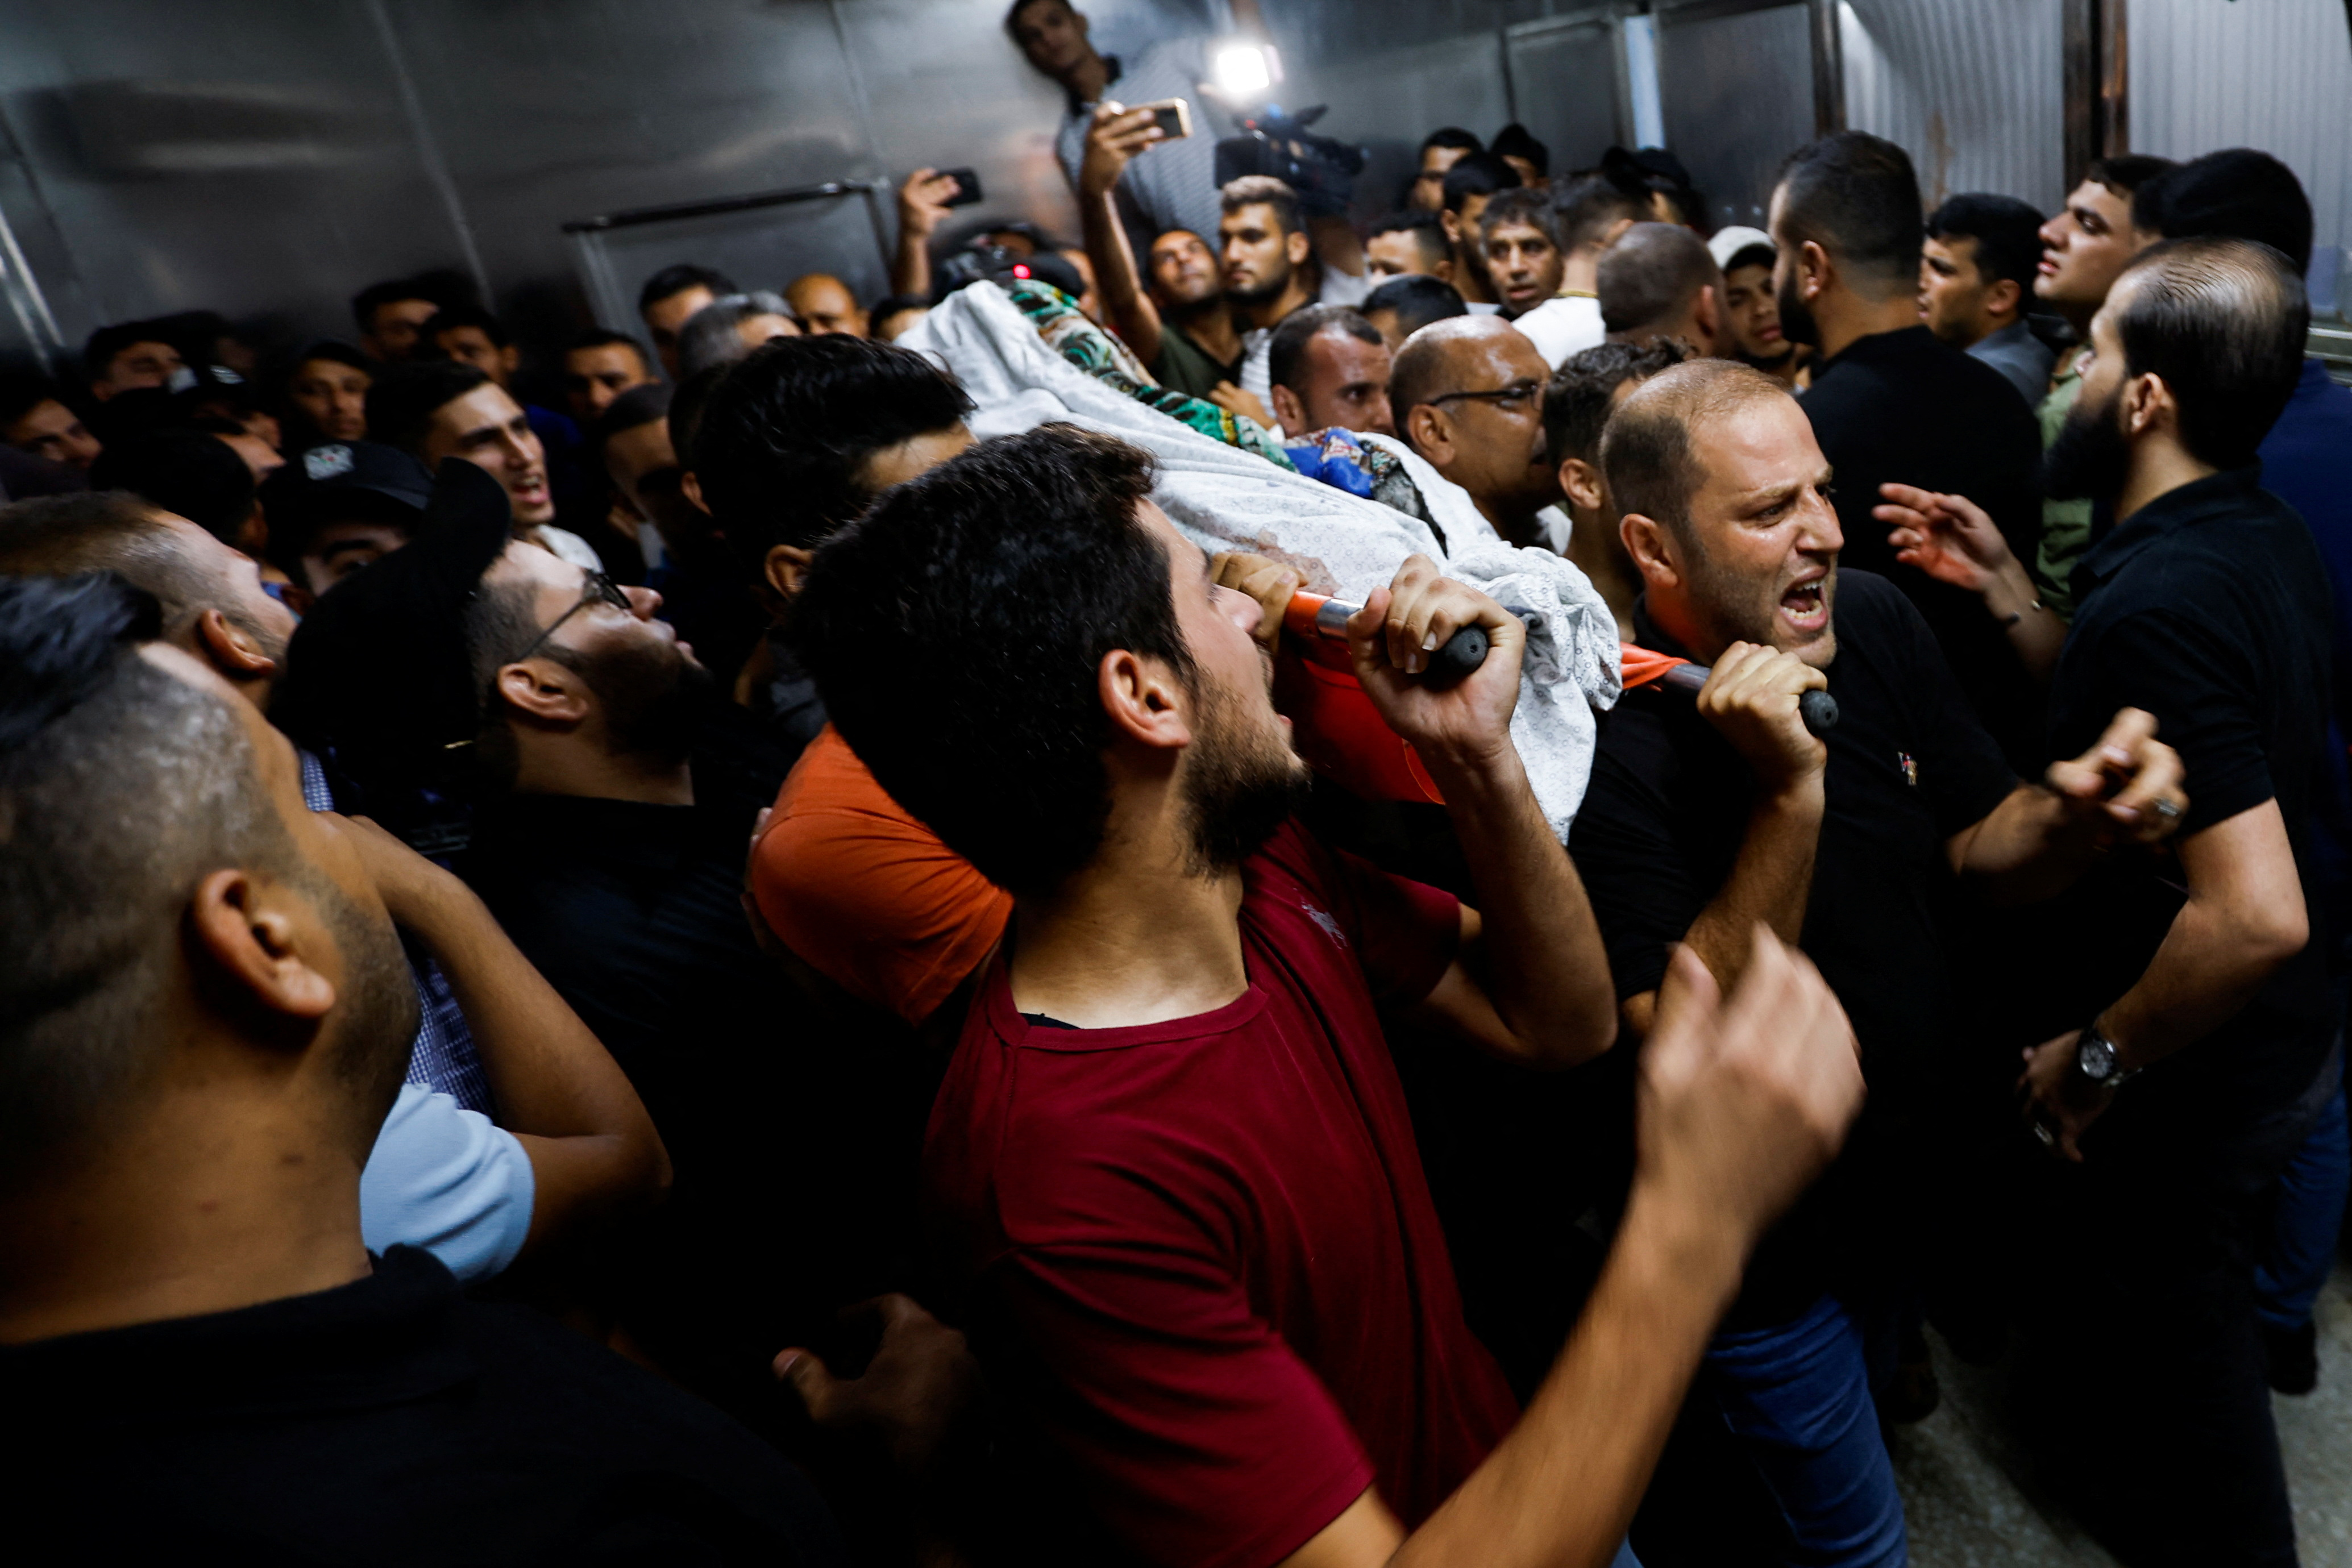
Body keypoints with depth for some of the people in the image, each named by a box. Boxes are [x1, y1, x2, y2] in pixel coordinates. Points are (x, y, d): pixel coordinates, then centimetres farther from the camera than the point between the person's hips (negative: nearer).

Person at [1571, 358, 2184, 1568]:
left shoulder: (1872, 622, -10)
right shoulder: (1613, 737, -32)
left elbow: (1979, 847, 1)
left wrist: (2077, 813, -22)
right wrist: (1790, 796, -40)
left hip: (1899, 1181, 7)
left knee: (1876, 1389, 34)